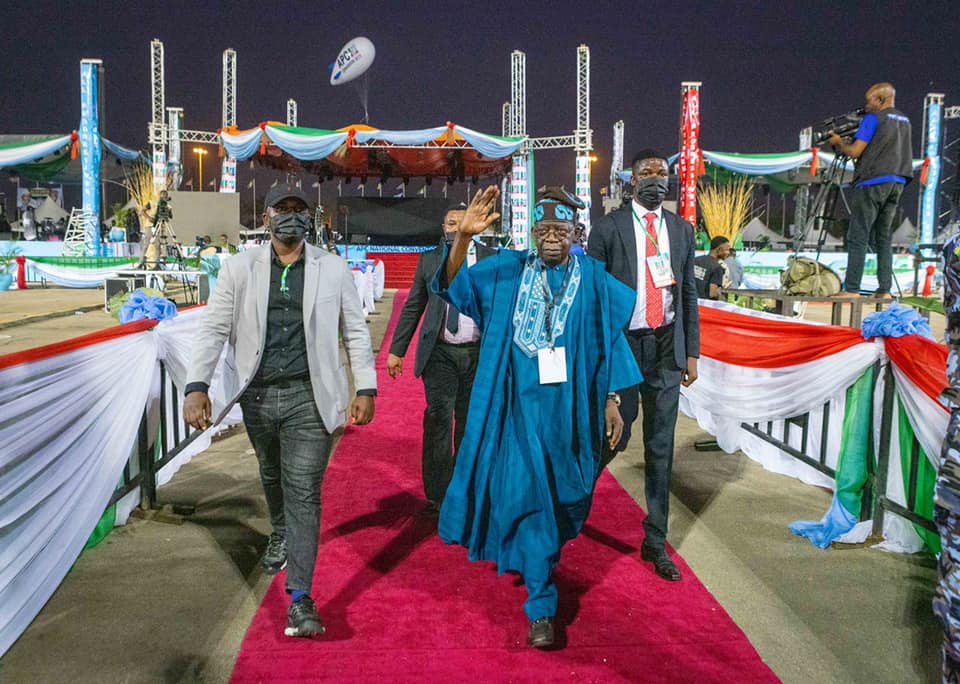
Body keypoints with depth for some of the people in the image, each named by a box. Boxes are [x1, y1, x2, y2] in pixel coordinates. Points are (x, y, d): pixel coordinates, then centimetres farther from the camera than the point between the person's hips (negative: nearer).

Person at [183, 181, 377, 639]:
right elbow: (214, 329, 0)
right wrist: (197, 386, -10)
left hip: (309, 397, -3)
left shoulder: (333, 270, 1)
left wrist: (366, 389, -1)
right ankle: (280, 535, 55)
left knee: (303, 491, -8)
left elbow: (355, 331, 4)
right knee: (273, 476, 24)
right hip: (258, 396, 3)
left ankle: (299, 599, -5)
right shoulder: (239, 268, 3)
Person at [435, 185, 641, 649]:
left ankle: (532, 558, 43)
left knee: (554, 492, 16)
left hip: (569, 408, 2)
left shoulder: (592, 278, 0)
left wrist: (612, 402, 0)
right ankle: (541, 605, 11)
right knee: (529, 493, -3)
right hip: (522, 405, -1)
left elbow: (607, 342, 3)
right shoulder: (508, 271, -2)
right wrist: (463, 236, -30)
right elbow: (453, 285, -13)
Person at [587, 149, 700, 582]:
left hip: (666, 349, 4)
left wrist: (692, 351, 8)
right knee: (615, 435, -3)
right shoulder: (609, 228, -1)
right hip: (622, 344, -3)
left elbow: (689, 293, 13)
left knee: (661, 448, 7)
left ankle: (655, 542, 17)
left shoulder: (681, 230, 11)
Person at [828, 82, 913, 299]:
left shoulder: (874, 118, -4)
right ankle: (884, 290, 4)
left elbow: (855, 151, -8)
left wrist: (839, 142, 12)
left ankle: (851, 289, -11)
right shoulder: (904, 121, 19)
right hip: (897, 183, 7)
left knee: (858, 237, -7)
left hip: (872, 183, -7)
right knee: (884, 237, 9)